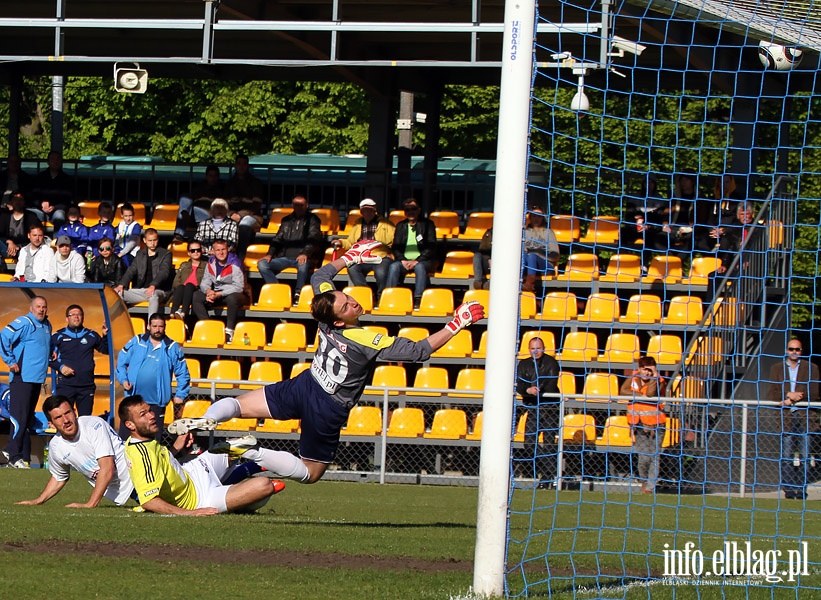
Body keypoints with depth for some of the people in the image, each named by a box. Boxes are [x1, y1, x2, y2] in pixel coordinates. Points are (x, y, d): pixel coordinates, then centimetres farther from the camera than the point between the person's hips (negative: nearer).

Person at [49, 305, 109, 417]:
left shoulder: (91, 336, 11)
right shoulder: (59, 336, 3)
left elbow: (106, 350, 16)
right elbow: (48, 356, 4)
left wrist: (105, 336, 1)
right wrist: (60, 367, -10)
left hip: (87, 386, 3)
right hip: (65, 385, -3)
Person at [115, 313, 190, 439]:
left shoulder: (172, 347, 3)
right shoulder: (137, 342, 4)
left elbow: (183, 373, 7)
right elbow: (121, 362, 9)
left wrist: (180, 395, 2)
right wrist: (123, 379, -6)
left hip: (156, 402, 0)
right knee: (125, 433, 2)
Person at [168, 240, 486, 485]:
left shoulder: (327, 321, -11)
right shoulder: (367, 342, -26)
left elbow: (319, 277, 11)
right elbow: (418, 351, -27)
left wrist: (350, 258, 17)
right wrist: (455, 326, -25)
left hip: (303, 387, 5)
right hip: (328, 409, -5)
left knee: (240, 405, 18)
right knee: (310, 472, 9)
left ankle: (206, 421, -15)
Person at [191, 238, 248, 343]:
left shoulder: (234, 264, -14)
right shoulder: (211, 263, 3)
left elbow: (239, 287, -21)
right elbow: (204, 282, 3)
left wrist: (219, 294, -27)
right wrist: (208, 291, -22)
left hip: (233, 294, -5)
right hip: (215, 294, 5)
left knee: (232, 298, -40)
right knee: (196, 296, -15)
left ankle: (229, 331, -28)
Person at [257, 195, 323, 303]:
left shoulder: (312, 220, 9)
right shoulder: (287, 220, 22)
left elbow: (313, 239, -4)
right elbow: (277, 240, 21)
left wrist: (305, 253, -22)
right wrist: (270, 254, 2)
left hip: (301, 258, -5)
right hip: (285, 257, 5)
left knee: (303, 265, -41)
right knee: (262, 264, -18)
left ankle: (298, 295, -32)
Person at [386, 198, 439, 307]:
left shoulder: (427, 224, 7)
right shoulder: (401, 226, 17)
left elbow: (431, 247, -2)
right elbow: (395, 247, 12)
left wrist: (417, 261, -15)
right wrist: (403, 260, -9)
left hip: (422, 260, -3)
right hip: (404, 260, 3)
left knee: (420, 267, -37)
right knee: (393, 267, -30)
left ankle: (418, 300, -45)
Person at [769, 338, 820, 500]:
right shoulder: (776, 368, 12)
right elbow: (774, 395, 5)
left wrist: (791, 400, -11)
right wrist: (789, 395, -13)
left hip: (805, 417, -1)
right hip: (786, 418, 1)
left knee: (804, 455, -4)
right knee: (786, 456, -3)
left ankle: (801, 489, -1)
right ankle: (788, 490, -1)